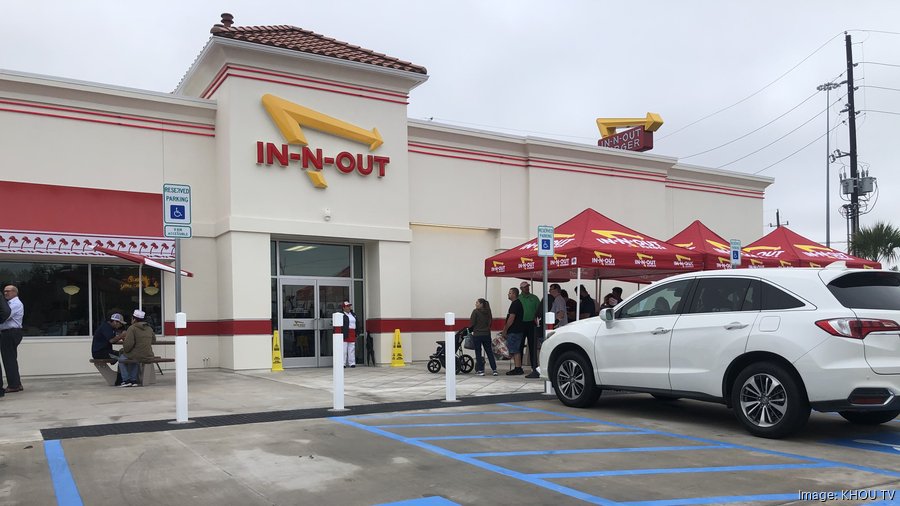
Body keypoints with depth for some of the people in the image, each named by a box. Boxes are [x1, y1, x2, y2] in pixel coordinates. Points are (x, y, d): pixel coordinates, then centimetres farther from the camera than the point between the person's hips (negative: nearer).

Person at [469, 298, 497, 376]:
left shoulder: (476, 311, -9)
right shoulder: (488, 312, 8)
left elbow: (472, 323, -10)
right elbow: (490, 323, 13)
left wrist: (470, 330, 7)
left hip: (477, 335, -5)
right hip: (487, 334, 5)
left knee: (478, 353, 3)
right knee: (489, 352, 8)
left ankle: (480, 370, 3)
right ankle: (494, 370, 5)